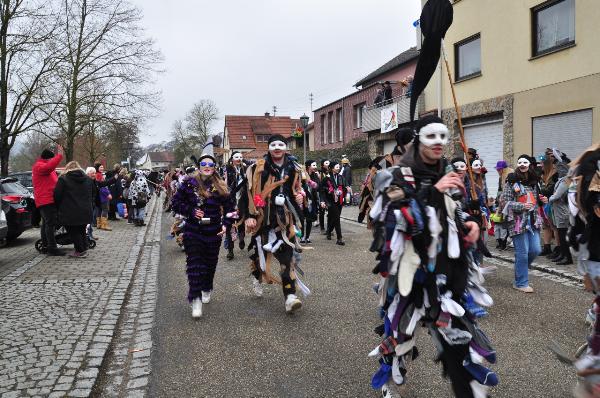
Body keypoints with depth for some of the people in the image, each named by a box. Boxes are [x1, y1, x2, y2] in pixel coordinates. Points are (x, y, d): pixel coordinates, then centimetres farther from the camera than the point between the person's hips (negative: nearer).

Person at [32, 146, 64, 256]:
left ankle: (45, 247, 20)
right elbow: (50, 166, -32)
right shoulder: (39, 166, -9)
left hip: (48, 200, 11)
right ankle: (52, 248, -15)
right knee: (50, 223, -13)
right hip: (46, 200, -11)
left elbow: (53, 181, 27)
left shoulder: (45, 166, 24)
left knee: (46, 223, 13)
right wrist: (60, 155, -31)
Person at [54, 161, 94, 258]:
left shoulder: (63, 179, -6)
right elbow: (92, 195, 19)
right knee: (82, 231, 19)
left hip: (70, 213, -5)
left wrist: (59, 208, 8)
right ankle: (84, 249, 21)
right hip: (85, 212, 5)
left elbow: (57, 196, -7)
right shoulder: (87, 179, 11)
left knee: (73, 232, 6)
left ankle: (80, 251, 5)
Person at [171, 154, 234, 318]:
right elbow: (175, 203, 1)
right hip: (193, 231, -2)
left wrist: (225, 224, -6)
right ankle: (195, 300, -5)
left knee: (210, 263, 15)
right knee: (194, 264, -7)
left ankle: (206, 290, 39)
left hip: (213, 232, 2)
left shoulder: (220, 187, 1)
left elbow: (229, 206, 7)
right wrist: (191, 211, -12)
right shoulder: (189, 183, -3)